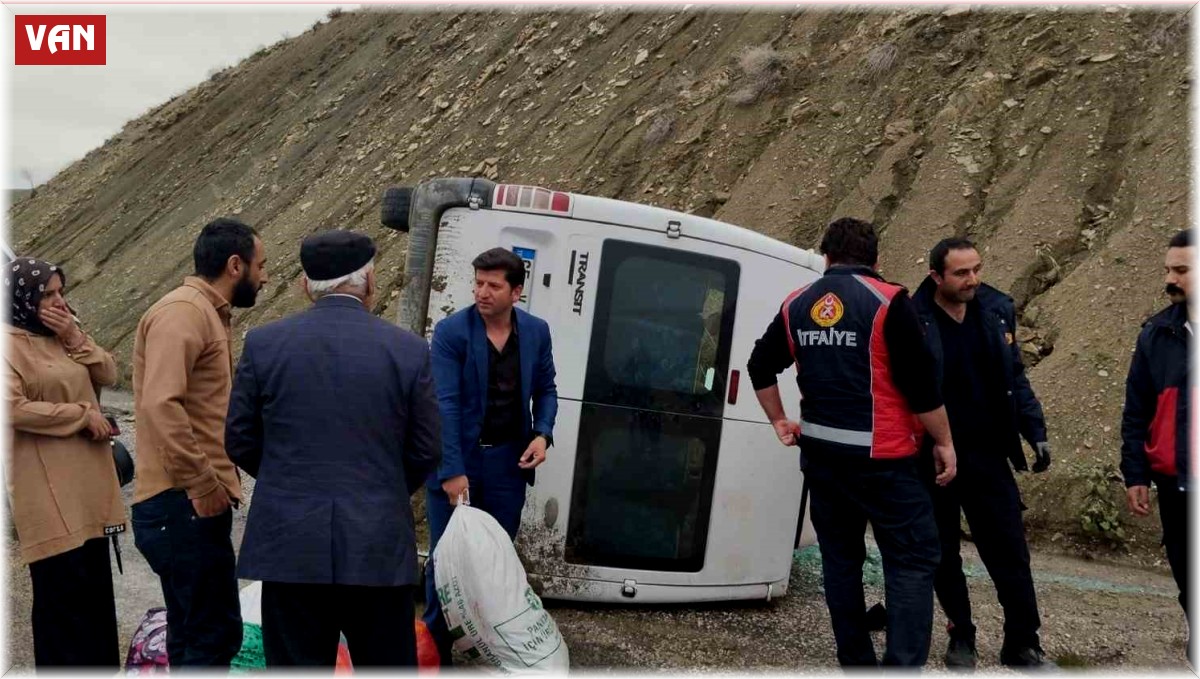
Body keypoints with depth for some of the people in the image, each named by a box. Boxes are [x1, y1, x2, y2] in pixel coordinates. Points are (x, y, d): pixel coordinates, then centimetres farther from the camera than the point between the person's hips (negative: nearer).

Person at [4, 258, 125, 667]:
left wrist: (74, 337, -6)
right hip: (50, 489, -8)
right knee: (64, 584, -4)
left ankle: (99, 663, 23)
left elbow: (108, 375, 9)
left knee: (95, 580, 13)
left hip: (88, 481, 8)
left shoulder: (62, 337, 14)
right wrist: (83, 415, -16)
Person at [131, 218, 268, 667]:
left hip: (191, 505, 10)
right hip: (183, 505, -10)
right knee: (216, 633, -8)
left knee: (193, 637, 16)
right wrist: (203, 484, -22)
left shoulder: (207, 315, 19)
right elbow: (160, 405, -24)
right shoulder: (183, 312, -13)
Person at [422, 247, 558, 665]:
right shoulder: (451, 331, -11)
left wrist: (543, 433, -5)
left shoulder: (536, 331, 1)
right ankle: (437, 646, 21)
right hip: (457, 459, -3)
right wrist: (452, 471, -22)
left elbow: (545, 389, 14)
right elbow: (445, 404, -16)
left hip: (508, 461, 3)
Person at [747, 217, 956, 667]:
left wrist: (779, 421, 23)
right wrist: (944, 442, -1)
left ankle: (855, 662, 22)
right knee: (913, 559, 1)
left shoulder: (797, 305, 6)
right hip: (878, 454, -5)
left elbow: (761, 368, 12)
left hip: (820, 452, 6)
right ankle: (904, 665, -7)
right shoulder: (887, 301, -10)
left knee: (840, 557, 15)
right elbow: (920, 382, -11)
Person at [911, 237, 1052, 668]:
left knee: (1011, 552, 3)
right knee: (943, 556, 10)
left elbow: (1015, 377, 11)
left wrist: (1035, 431, 4)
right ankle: (961, 638, 27)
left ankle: (1023, 645, 15)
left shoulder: (996, 310, 2)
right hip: (931, 461, -3)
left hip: (987, 455, 3)